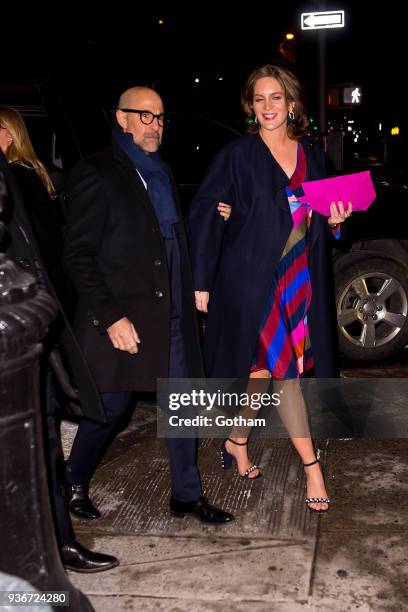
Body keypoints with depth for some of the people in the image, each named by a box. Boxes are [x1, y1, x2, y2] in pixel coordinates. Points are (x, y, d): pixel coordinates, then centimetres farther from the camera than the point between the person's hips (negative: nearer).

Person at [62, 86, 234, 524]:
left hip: (171, 313, 7)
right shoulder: (96, 174, -8)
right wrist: (109, 317, -18)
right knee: (112, 406, 5)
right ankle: (72, 483, 30)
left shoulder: (160, 172, 16)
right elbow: (78, 255, -12)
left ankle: (186, 495, 24)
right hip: (122, 318, -7)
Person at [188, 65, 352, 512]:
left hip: (300, 279, 5)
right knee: (283, 369, -3)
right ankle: (311, 465, 10)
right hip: (255, 277, -5)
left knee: (262, 366, 10)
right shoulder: (238, 155, -5)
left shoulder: (310, 154, 11)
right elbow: (203, 214, -8)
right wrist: (201, 281, -11)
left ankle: (236, 442, 31)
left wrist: (334, 221, -4)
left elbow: (319, 222, 20)